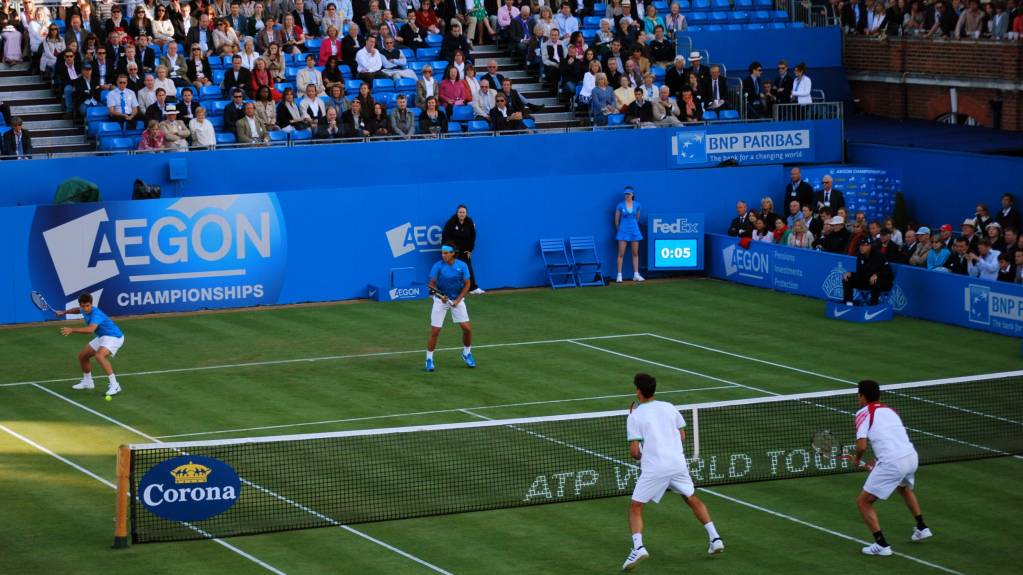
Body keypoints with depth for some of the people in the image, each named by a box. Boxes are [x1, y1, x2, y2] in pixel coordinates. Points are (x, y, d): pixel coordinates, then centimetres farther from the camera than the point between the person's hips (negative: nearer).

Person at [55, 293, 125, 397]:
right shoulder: (85, 310, -2)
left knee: (99, 356, -35)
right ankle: (87, 382, 37)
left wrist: (72, 330, -52)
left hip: (113, 337, -10)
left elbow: (90, 329, -49)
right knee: (82, 356, 16)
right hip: (102, 337, 10)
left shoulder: (96, 314, -31)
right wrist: (65, 312, 22)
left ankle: (114, 385, -30)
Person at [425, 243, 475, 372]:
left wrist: (457, 300, -13)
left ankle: (467, 353, 23)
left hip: (457, 300, 2)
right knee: (435, 331, -6)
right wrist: (440, 296, -25)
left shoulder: (462, 266, -10)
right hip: (441, 300, -2)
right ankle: (429, 359, 7)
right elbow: (432, 284, -8)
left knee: (467, 328, -2)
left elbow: (466, 285, -3)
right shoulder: (437, 266, -13)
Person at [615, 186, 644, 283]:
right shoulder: (620, 205, -5)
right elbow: (616, 220, 3)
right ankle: (619, 275, -3)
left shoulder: (637, 205, 2)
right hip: (623, 231, -3)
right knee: (621, 254, -4)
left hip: (634, 230, 3)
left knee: (635, 253, 7)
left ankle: (636, 275, 12)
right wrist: (619, 230, 9)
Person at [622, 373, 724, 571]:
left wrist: (638, 456, 14)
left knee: (635, 508, 5)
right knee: (692, 499, 25)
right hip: (678, 463, 4)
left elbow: (634, 451, -7)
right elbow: (682, 437, 14)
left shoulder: (635, 416, -3)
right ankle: (715, 539, 20)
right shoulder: (669, 408, 10)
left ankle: (638, 547, -16)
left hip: (654, 469, -4)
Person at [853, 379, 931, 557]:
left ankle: (881, 545, -1)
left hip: (892, 463, -7)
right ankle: (922, 528, 43)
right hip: (911, 456, 7)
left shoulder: (864, 413, 1)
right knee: (904, 488, 41)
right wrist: (877, 462, 30)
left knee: (863, 502, 7)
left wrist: (857, 460, 12)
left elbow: (861, 446, -9)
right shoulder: (890, 411, 22)